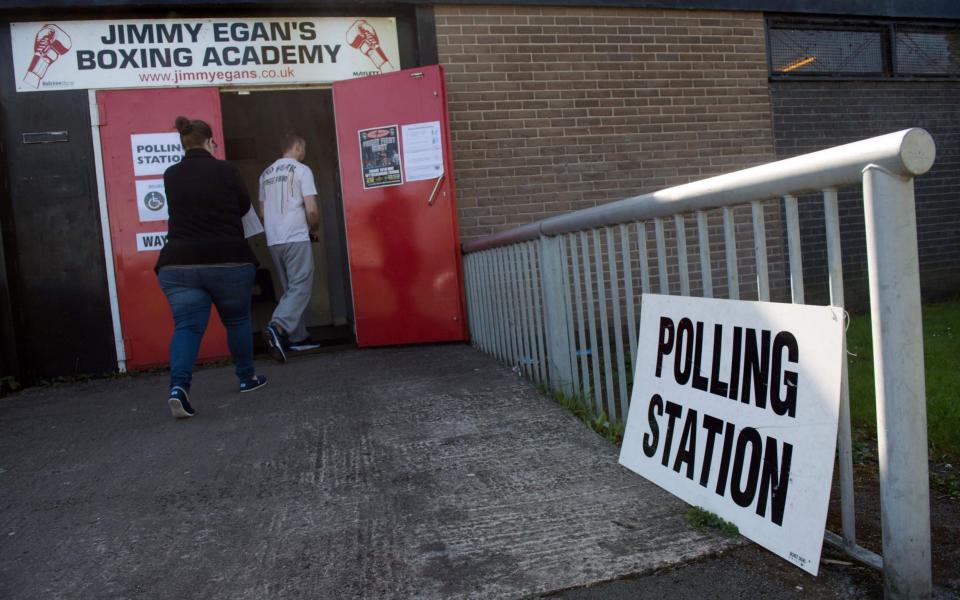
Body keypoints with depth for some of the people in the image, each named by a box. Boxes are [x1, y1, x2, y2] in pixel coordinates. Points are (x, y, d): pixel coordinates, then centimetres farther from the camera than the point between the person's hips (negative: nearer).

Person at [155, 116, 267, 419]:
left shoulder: (171, 175, 5)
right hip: (229, 261, -2)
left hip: (180, 263, 2)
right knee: (237, 320, 15)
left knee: (186, 326, 1)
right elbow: (244, 206, 8)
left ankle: (178, 386, -18)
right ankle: (247, 378, 27)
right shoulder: (225, 170, -4)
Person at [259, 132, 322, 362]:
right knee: (300, 288, -7)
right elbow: (311, 210, -12)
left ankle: (298, 337, 15)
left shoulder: (266, 174, 15)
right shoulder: (301, 170, -4)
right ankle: (277, 327, -26)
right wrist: (313, 229, 6)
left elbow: (262, 211, 20)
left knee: (290, 289, 14)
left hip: (274, 240, 7)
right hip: (296, 238, -7)